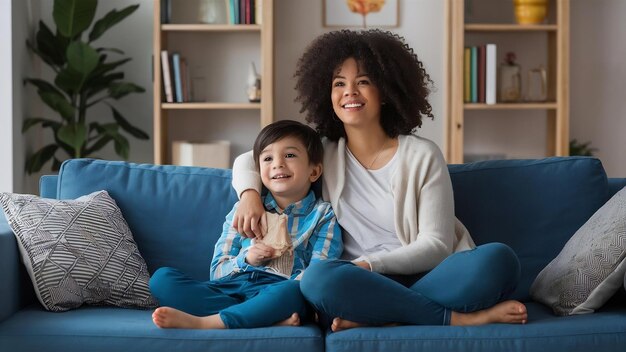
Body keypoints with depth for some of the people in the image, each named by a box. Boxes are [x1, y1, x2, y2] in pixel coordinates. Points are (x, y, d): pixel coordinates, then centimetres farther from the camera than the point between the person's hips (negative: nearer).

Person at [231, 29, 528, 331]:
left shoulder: (423, 155, 3)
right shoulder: (323, 155, 12)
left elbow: (436, 246, -3)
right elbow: (248, 160, 23)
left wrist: (368, 264, -17)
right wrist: (250, 194, 0)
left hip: (424, 280, -1)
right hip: (365, 286, 1)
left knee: (498, 258, -31)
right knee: (320, 279, -35)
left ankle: (375, 317, -28)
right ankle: (459, 318, -23)